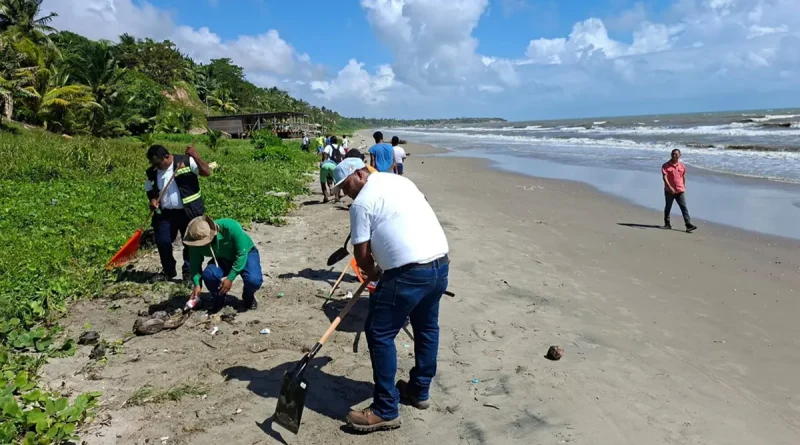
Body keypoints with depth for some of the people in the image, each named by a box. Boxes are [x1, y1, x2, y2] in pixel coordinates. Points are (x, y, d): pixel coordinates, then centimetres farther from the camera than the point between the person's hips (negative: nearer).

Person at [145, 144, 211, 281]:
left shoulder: (187, 161, -10)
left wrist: (195, 156, -28)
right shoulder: (151, 173, 4)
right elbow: (149, 191, 17)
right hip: (165, 214, 4)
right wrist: (153, 200, -5)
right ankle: (168, 271, 24)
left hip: (189, 212, -4)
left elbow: (207, 172, -17)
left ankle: (189, 272, 20)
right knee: (162, 242, 2)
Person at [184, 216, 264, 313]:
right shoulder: (196, 242, -24)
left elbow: (242, 254, -29)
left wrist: (230, 278, -29)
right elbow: (195, 264, -12)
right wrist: (197, 284, -27)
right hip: (222, 260, 3)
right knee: (208, 274, -29)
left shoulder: (231, 227, -36)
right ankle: (218, 301, 2)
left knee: (253, 280, -32)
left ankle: (248, 298, 5)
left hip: (246, 254, -3)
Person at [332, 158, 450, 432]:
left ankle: (385, 411, 9)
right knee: (426, 327, 23)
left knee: (379, 334, 3)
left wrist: (373, 274, 18)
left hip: (408, 273, -9)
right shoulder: (399, 180, 19)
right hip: (440, 262, 9)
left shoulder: (362, 202, -4)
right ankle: (420, 391, 38)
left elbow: (361, 253, -3)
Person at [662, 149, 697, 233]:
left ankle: (688, 225, -8)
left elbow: (683, 177, 18)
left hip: (680, 191, 3)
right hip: (669, 191, -2)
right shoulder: (666, 165, -5)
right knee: (668, 207, 9)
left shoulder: (682, 166, 8)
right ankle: (667, 224, 22)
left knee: (684, 208, -3)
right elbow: (664, 177, -14)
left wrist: (684, 187, 20)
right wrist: (670, 187, -25)